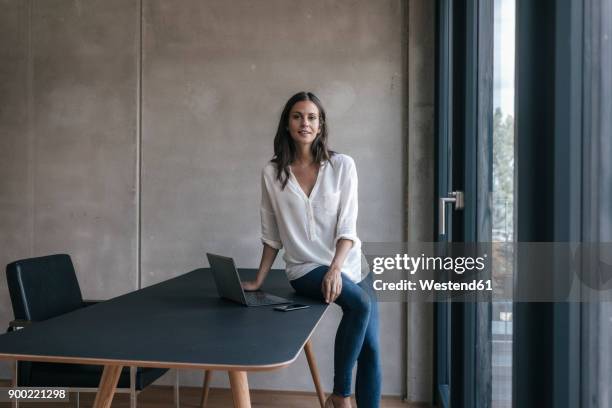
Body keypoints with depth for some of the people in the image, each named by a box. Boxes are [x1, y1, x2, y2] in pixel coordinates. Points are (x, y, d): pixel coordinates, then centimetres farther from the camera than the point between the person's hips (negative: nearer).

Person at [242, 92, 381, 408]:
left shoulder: (342, 165, -1)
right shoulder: (272, 173, 1)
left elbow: (347, 227, -7)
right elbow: (271, 235, 7)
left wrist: (335, 268, -21)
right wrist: (258, 281, 7)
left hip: (351, 265, 2)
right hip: (306, 268, -2)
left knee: (371, 349, -5)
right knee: (360, 304, -29)